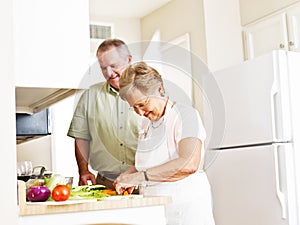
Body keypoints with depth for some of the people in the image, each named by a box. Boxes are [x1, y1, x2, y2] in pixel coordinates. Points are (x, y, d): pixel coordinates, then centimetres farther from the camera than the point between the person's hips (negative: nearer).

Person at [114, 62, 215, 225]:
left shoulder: (185, 114, -9)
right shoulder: (147, 122, 16)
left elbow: (189, 164, -24)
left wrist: (138, 176, -24)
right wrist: (128, 176, 0)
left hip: (185, 207, -6)